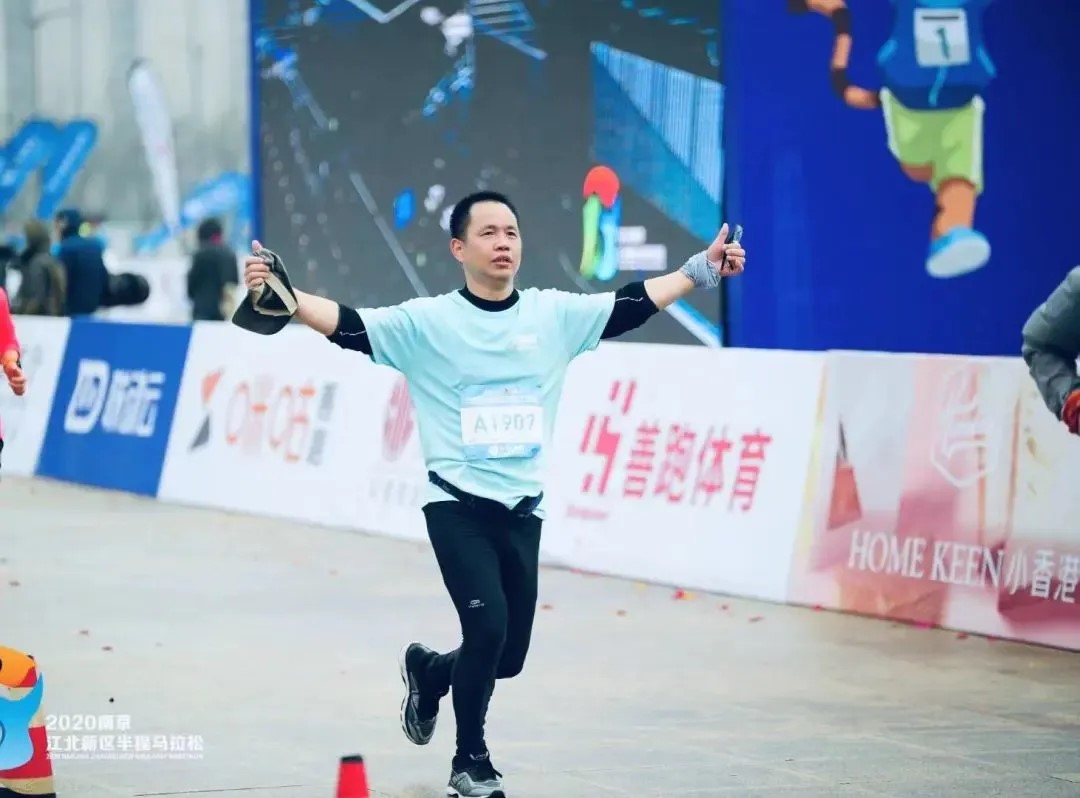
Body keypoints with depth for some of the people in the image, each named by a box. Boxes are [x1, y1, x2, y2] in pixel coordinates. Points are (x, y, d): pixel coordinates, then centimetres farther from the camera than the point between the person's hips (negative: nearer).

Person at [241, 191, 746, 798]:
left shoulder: (555, 313, 4)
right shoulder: (426, 321, -7)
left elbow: (635, 303, 9)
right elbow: (347, 325, -16)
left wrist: (702, 270, 4)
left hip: (523, 510, 4)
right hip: (457, 505, -4)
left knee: (508, 655, 8)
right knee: (488, 626, -19)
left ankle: (428, 670, 43)